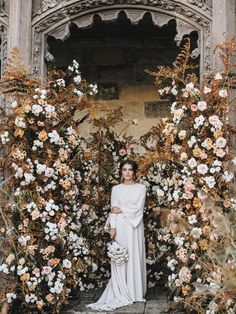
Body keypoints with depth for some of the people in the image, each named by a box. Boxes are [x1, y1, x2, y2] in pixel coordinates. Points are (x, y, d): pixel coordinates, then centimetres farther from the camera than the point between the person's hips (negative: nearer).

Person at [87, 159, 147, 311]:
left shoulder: (141, 188, 4)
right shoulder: (116, 189, 8)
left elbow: (138, 208, -6)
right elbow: (113, 210, 1)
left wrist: (121, 210, -6)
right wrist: (112, 227, -9)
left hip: (134, 226, -1)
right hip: (120, 226, 1)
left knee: (134, 256, 1)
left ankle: (135, 292, 10)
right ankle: (121, 293, 6)